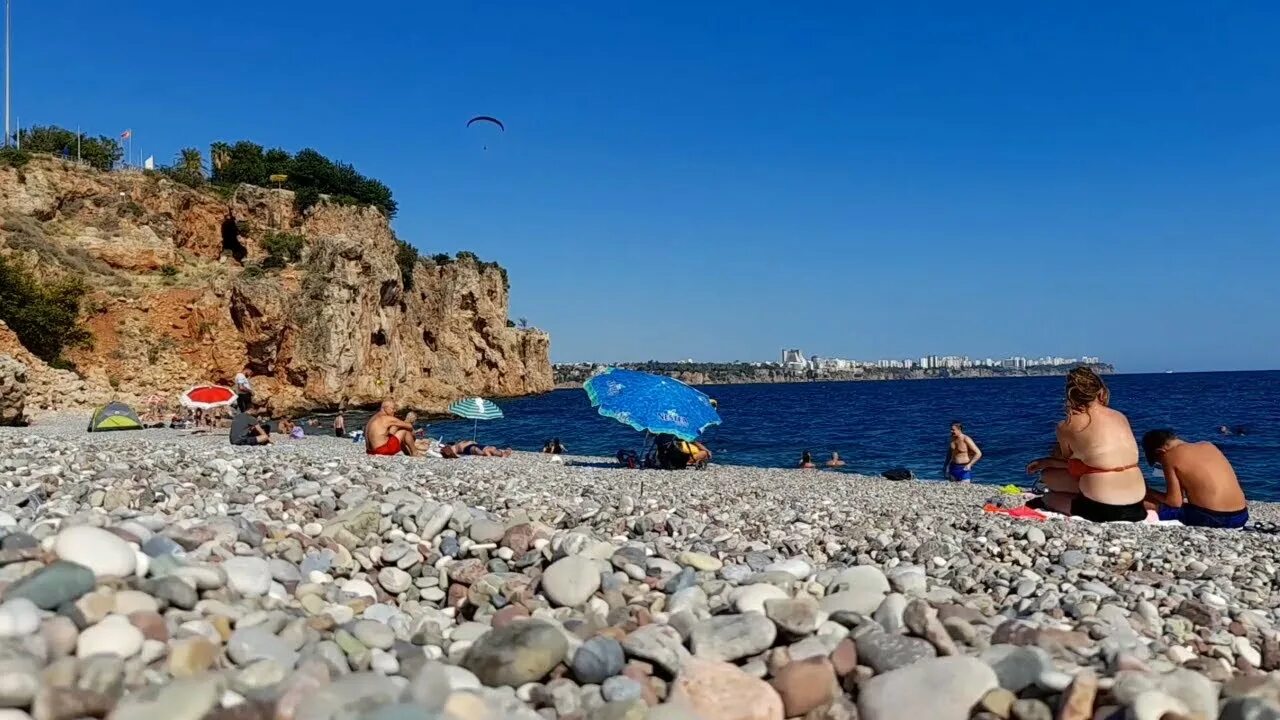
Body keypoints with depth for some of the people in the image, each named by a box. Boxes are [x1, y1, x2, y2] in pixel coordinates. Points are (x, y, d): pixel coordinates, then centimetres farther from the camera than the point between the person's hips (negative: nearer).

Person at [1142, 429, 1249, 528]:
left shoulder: (1169, 456, -3)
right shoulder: (1209, 446, 15)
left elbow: (1175, 502, -4)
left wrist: (1150, 493, 11)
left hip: (1212, 518, -6)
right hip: (1241, 517, 6)